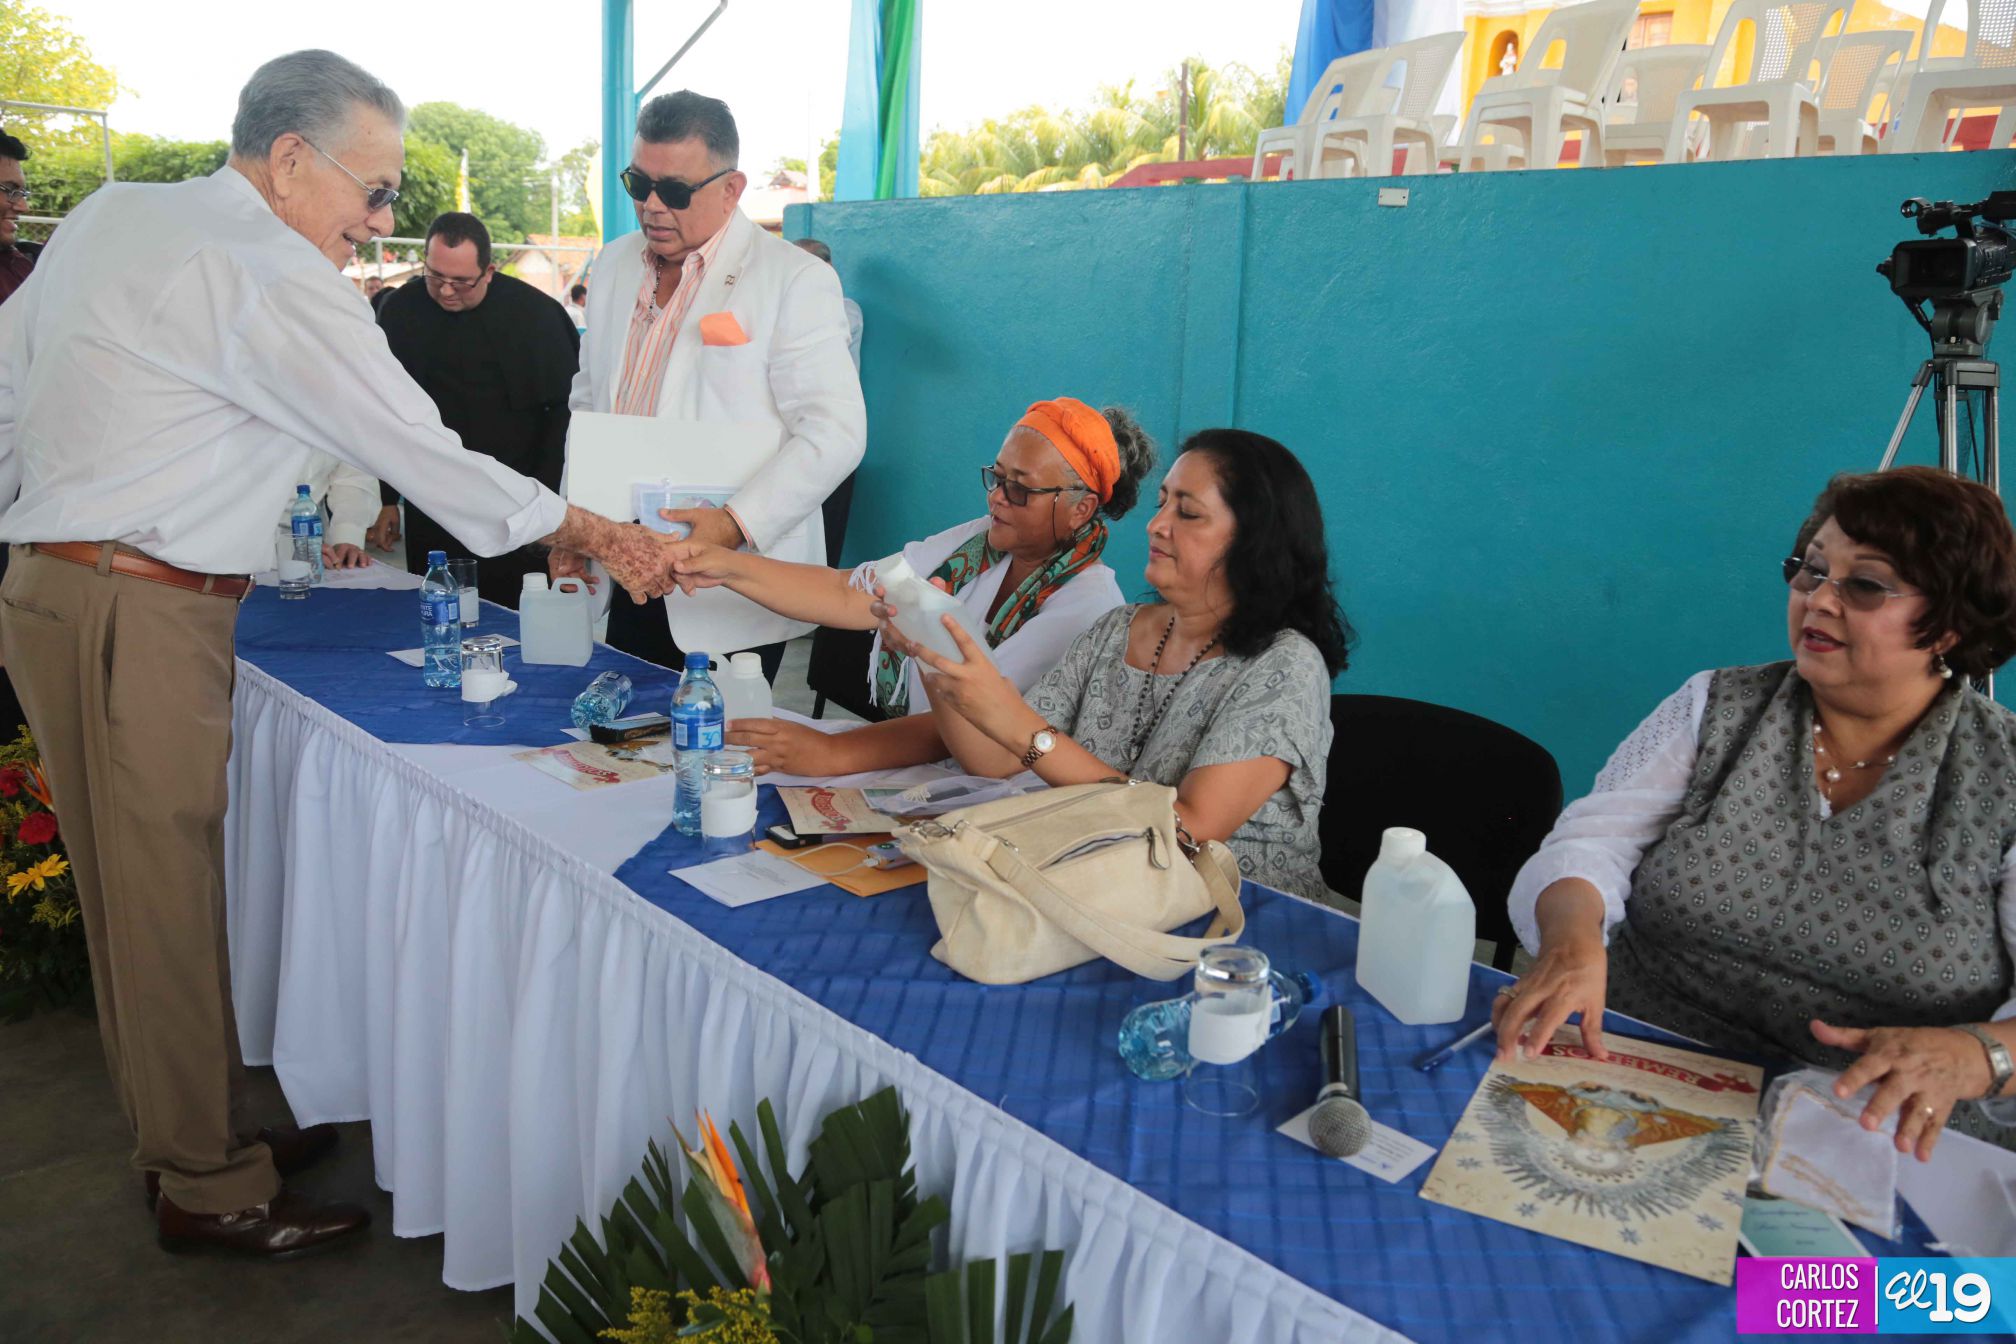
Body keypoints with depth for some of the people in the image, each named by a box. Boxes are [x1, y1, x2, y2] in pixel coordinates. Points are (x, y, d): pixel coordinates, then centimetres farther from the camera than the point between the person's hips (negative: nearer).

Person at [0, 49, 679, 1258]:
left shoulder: (111, 212, 13)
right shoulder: (275, 279, -15)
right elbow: (422, 453, -15)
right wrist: (592, 534, -6)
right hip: (140, 615, -9)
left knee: (144, 887, 16)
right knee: (170, 897, 1)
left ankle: (186, 1127, 30)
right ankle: (211, 1186, 15)